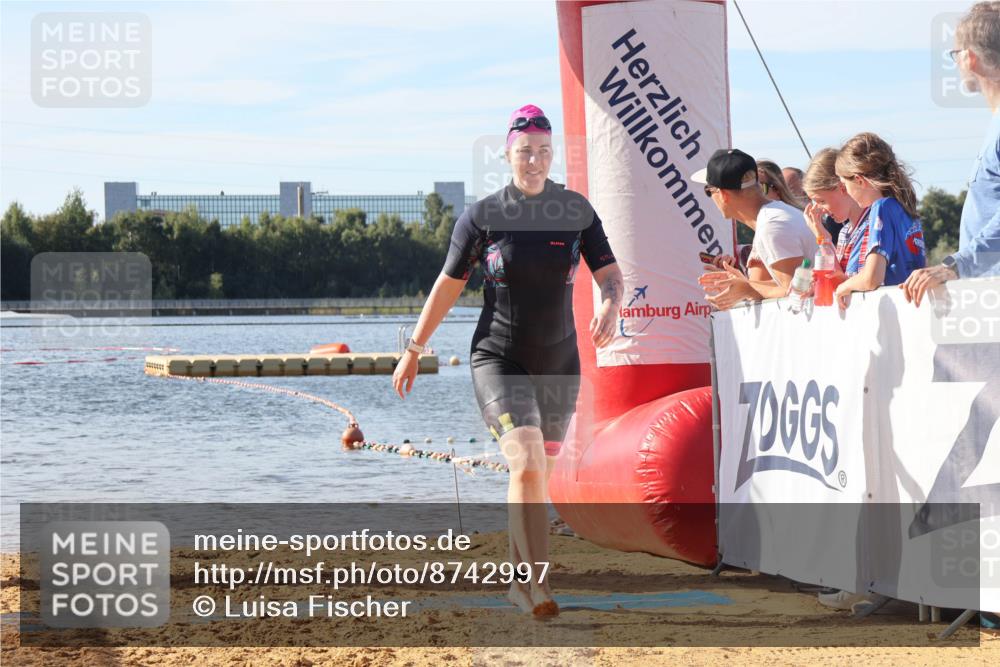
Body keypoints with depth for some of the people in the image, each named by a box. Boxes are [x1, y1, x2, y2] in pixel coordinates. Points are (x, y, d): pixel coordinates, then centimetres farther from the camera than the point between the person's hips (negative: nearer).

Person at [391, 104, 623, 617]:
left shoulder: (576, 210, 1)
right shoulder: (482, 216, -5)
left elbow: (609, 273, -1)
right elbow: (449, 285, 3)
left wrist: (610, 306, -25)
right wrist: (413, 350, 7)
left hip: (558, 363, 3)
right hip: (498, 360, -3)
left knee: (535, 477, 10)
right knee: (527, 465, -20)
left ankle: (518, 580, 25)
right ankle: (537, 587, -21)